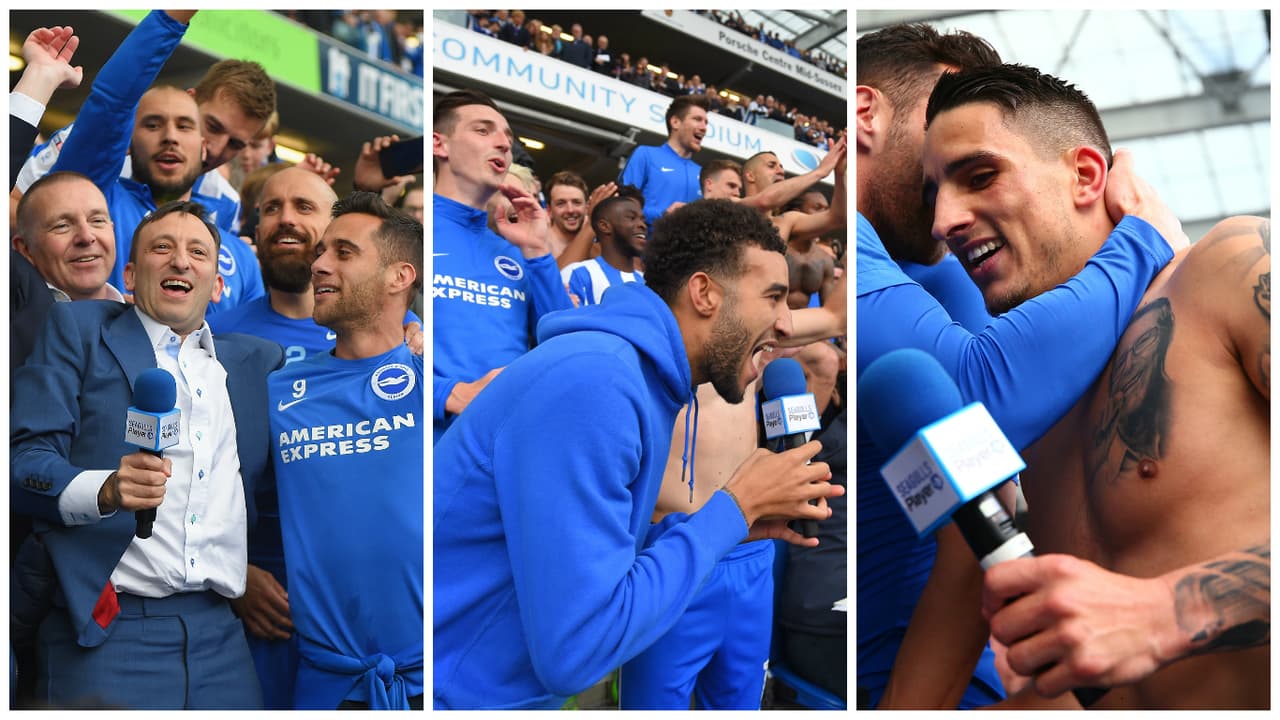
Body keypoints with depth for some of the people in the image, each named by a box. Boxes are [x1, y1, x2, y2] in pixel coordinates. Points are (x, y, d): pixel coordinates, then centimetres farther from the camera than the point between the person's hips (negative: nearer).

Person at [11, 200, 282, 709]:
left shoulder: (256, 361, 18)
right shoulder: (79, 328, 6)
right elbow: (24, 457, -4)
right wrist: (105, 490, -23)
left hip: (220, 635, 4)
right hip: (106, 629, -3)